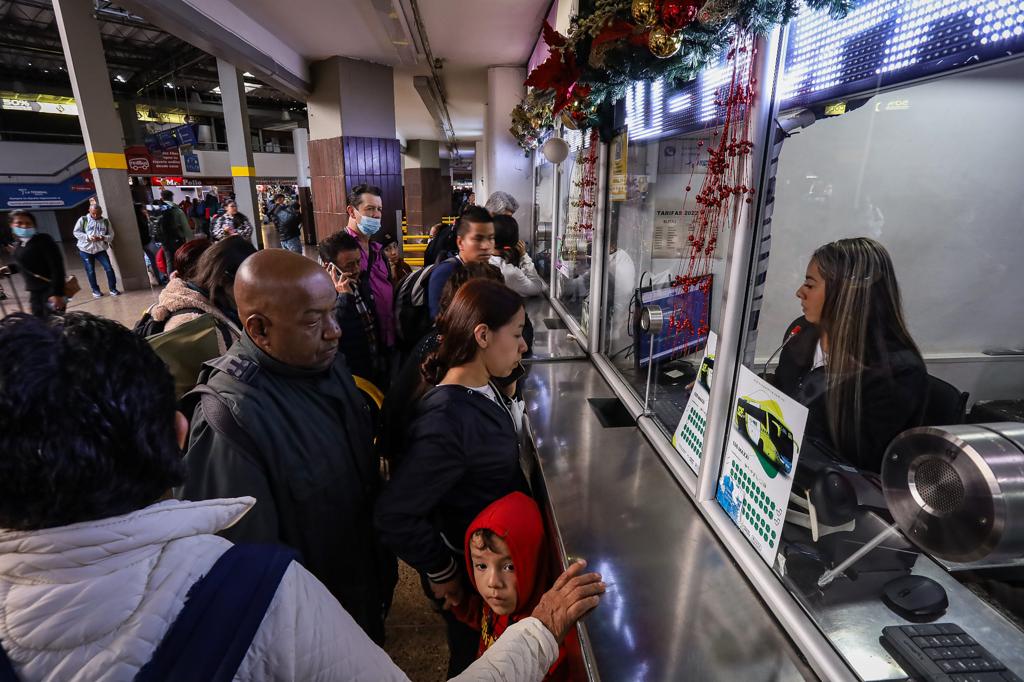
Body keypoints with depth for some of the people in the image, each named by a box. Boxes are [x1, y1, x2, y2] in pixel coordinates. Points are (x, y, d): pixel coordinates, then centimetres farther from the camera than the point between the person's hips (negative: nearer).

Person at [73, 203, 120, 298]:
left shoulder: (106, 221, 4)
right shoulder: (83, 220, -2)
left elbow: (111, 235, 1)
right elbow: (76, 232, -3)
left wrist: (103, 238, -20)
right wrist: (88, 237, -19)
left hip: (100, 249, 1)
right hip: (85, 249, -1)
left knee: (109, 268, -10)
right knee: (90, 271, 5)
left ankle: (112, 289, 3)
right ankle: (95, 290, 17)